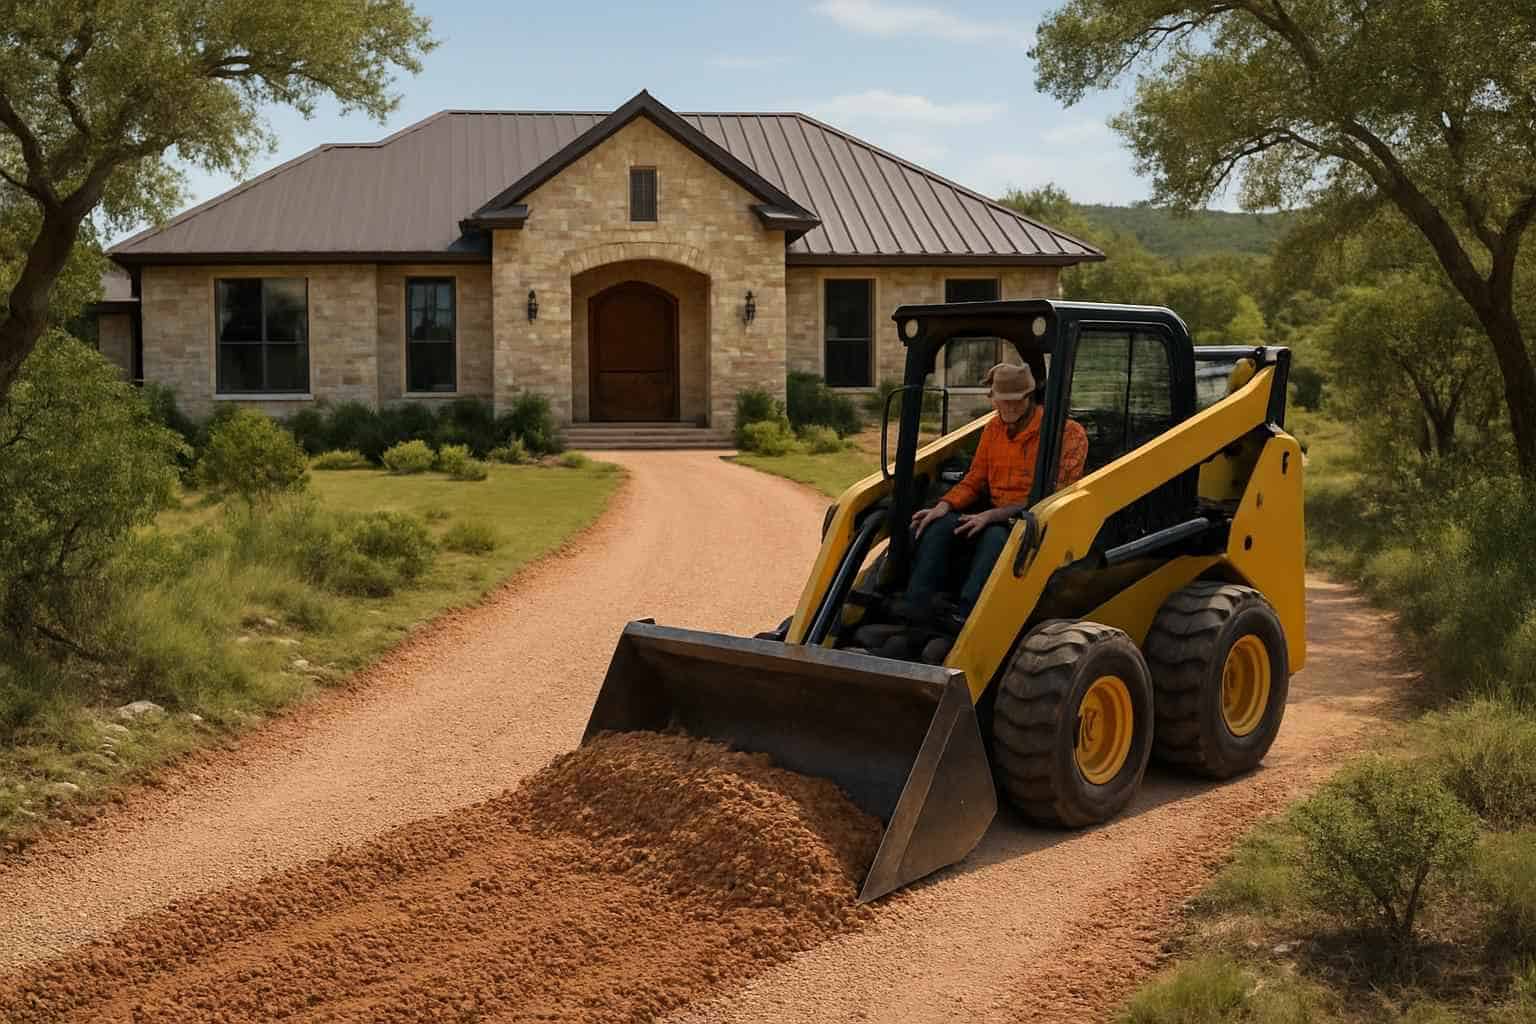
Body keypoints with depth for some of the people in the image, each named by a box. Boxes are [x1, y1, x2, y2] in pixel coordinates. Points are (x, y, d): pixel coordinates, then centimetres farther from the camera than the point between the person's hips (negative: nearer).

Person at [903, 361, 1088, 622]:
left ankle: (962, 619, -39)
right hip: (993, 516, 6)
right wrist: (944, 506, -6)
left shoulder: (1067, 433, -11)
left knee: (996, 537, -38)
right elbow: (974, 481, 15)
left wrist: (992, 515, -22)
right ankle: (914, 613, -24)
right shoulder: (993, 429, 11)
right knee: (940, 525, -20)